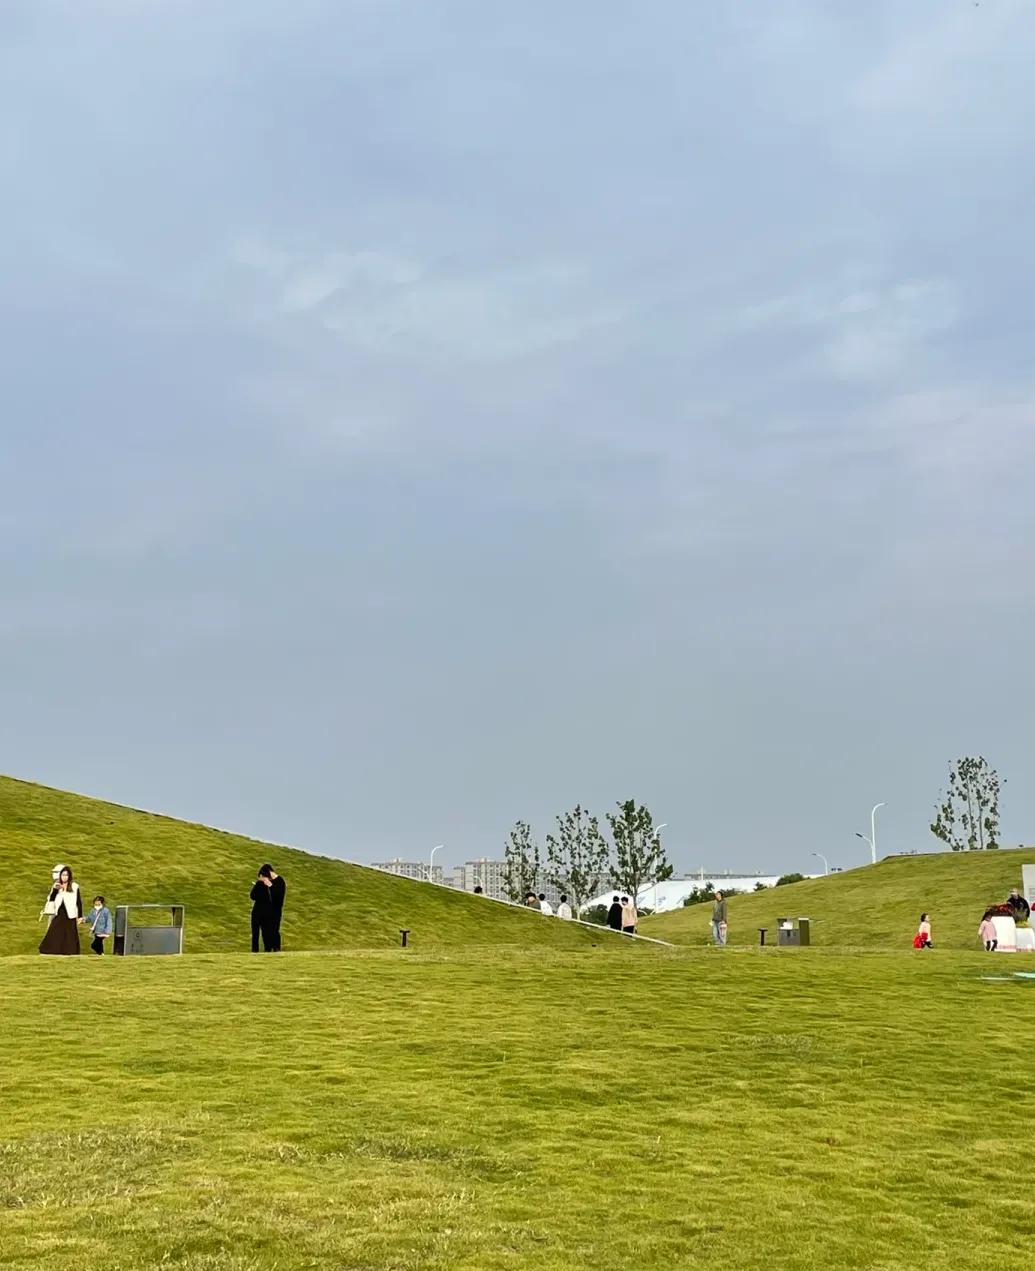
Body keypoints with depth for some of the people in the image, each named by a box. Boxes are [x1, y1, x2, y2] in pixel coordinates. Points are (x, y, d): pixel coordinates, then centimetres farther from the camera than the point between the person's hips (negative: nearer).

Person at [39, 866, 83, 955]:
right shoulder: (57, 886, 8)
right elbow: (51, 899, -1)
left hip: (70, 914, -3)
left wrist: (80, 916, -1)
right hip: (59, 913, 3)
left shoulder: (74, 887, -1)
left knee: (69, 934, -2)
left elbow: (79, 902, 1)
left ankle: (66, 951, 4)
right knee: (55, 932, -1)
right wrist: (54, 889, -18)